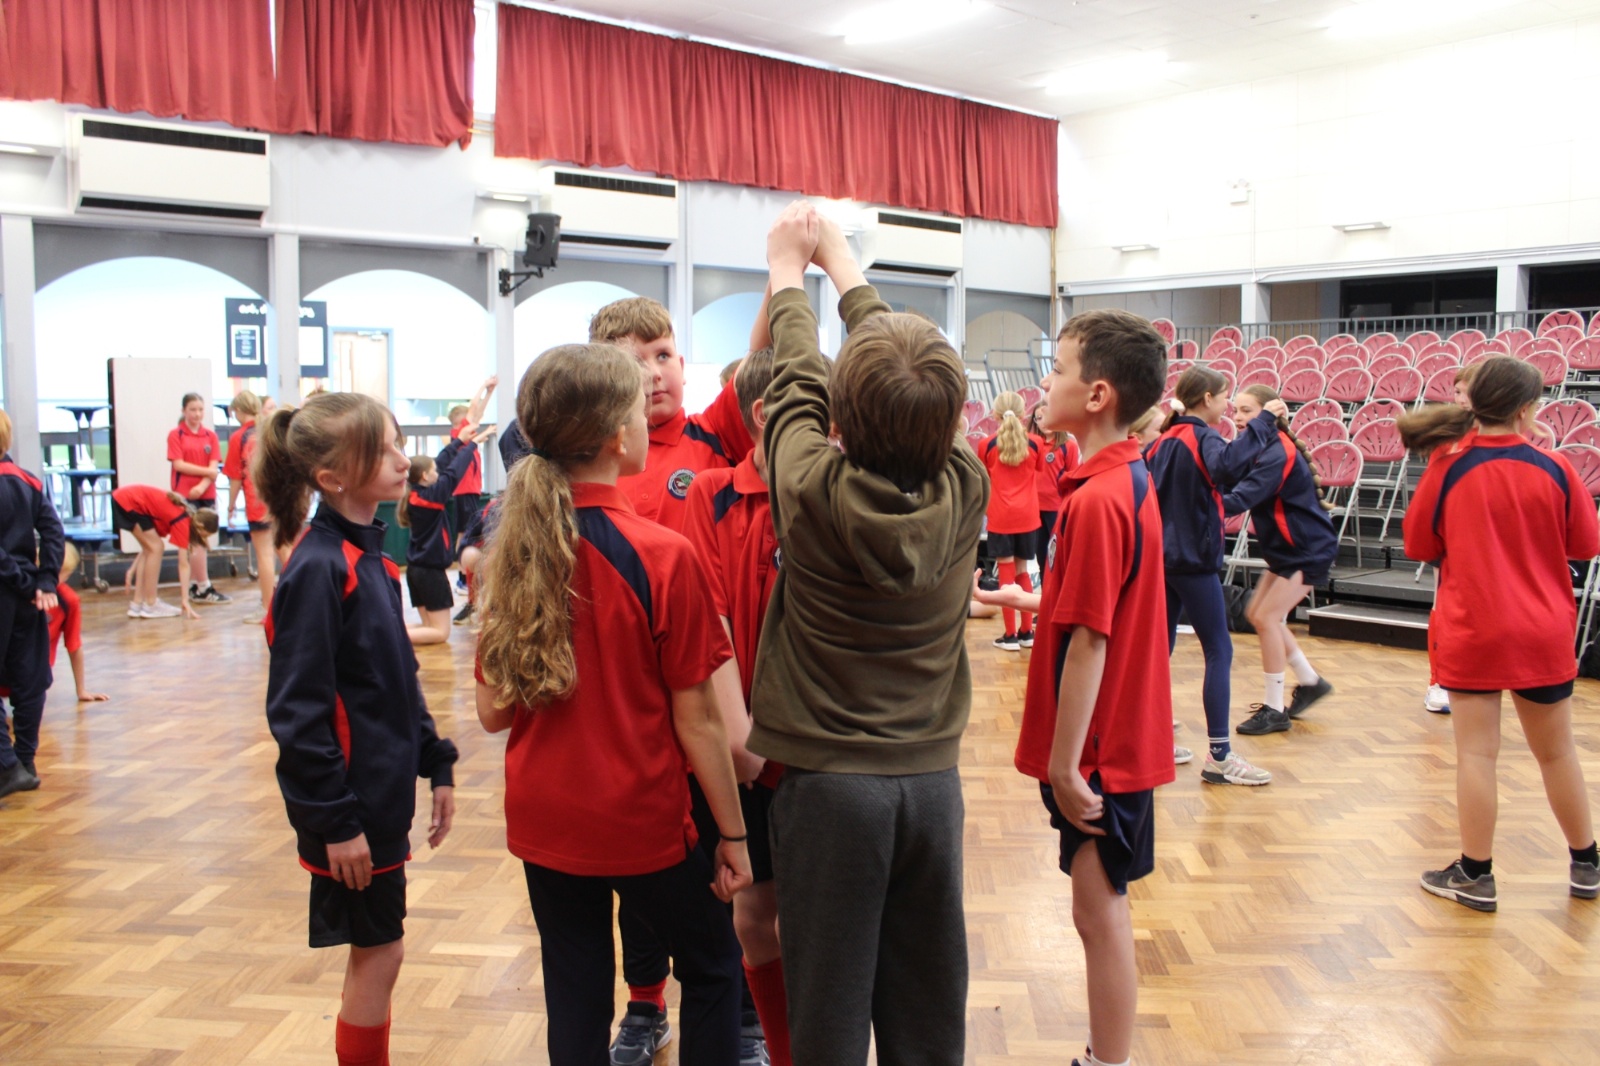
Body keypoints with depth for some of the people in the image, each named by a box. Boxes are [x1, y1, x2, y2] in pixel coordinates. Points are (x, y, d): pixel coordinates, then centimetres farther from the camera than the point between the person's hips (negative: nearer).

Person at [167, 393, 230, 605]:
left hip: (207, 494, 4)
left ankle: (197, 587, 15)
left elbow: (214, 466, 0)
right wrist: (206, 471, -11)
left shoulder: (210, 435, 8)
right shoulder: (176, 435, -1)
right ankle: (204, 589, -1)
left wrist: (203, 485, -15)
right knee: (196, 543, -4)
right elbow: (178, 464, -9)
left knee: (200, 542, 8)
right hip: (185, 496, -4)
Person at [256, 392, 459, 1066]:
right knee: (378, 952, 4)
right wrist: (334, 820, -18)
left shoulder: (369, 555, 8)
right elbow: (297, 710, -20)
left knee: (378, 951, 18)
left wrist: (436, 765, 13)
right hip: (351, 808, -8)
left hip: (384, 796, 8)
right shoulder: (319, 569, -20)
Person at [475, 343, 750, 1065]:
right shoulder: (663, 555, -18)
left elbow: (492, 712, 1)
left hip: (542, 818, 5)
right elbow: (696, 720, -14)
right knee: (712, 967, 19)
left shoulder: (514, 550, -4)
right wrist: (732, 835, -4)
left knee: (575, 993, 17)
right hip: (641, 822, -4)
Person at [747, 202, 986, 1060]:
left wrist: (788, 270, 19)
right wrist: (842, 262, 20)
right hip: (932, 777, 4)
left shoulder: (816, 491, -16)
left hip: (828, 785, -3)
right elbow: (916, 382, 7)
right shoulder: (964, 490, -8)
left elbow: (793, 380, 1)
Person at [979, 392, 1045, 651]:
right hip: (1027, 516, 2)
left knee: (1006, 573, 1)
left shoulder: (987, 444, -3)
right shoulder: (1034, 443, 0)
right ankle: (1027, 632, 18)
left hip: (1000, 516, -2)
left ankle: (1010, 635, 2)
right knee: (1022, 571, 14)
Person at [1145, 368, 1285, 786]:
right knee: (1219, 652, -3)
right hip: (1193, 559, -8)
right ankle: (1218, 756, -4)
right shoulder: (1203, 437, -12)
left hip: (1162, 557, 8)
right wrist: (1263, 422, -29)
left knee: (1161, 647, 13)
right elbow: (1226, 466, -35)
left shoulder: (1163, 441, 11)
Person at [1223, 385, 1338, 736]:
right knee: (1256, 613, 12)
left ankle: (1274, 709, -2)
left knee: (1267, 617, -12)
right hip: (1285, 548, 10)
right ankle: (1310, 681, 26)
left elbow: (1242, 498, -37)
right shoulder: (1256, 449, 4)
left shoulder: (1278, 454, -25)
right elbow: (1229, 484, -5)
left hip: (1309, 549, -10)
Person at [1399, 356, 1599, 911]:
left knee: (1477, 751, 2)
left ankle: (1475, 876, 7)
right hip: (1544, 635, 2)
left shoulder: (1448, 467, -9)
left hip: (1471, 633, -2)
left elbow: (1418, 545, 1)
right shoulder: (1554, 467, -5)